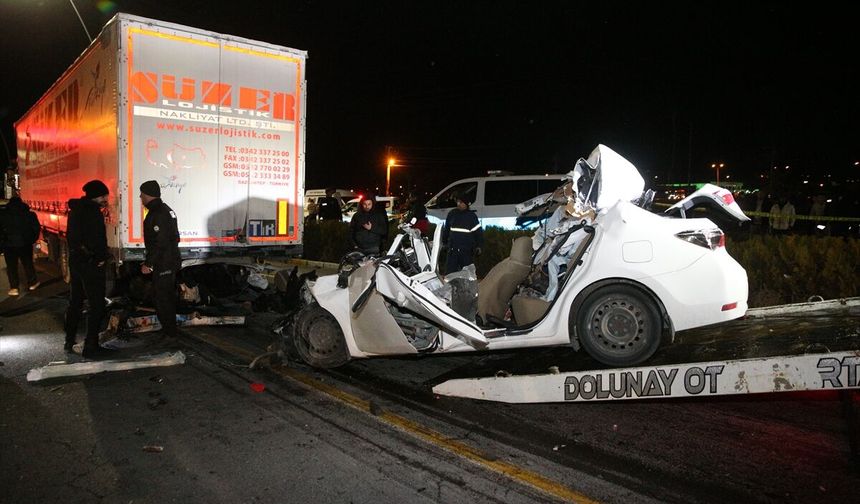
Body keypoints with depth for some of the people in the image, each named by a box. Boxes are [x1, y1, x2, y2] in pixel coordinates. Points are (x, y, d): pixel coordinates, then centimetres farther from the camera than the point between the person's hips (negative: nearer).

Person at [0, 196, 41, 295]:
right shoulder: (30, 214, -1)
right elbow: (36, 228, 1)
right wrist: (32, 240, 11)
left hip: (9, 244, -1)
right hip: (25, 244, 1)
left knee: (11, 266, 4)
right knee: (28, 263, 15)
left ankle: (14, 288, 2)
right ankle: (32, 283, 22)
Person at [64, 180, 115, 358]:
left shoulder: (76, 208, 12)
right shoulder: (92, 211, -17)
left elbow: (71, 235, 16)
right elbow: (97, 239, -24)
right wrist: (103, 257, -10)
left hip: (75, 260, 10)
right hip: (91, 263, -10)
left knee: (75, 301, 19)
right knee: (96, 305, -4)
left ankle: (69, 342, 30)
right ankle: (91, 346, -1)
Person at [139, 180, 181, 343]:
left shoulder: (157, 215, -20)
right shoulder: (165, 209, 13)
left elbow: (159, 243, -25)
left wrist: (148, 264, -20)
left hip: (163, 265, -10)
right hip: (171, 261, 10)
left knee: (161, 298, -3)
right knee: (168, 296, 18)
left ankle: (169, 334, 4)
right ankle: (169, 330, 29)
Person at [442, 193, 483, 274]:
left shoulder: (472, 216, -1)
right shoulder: (452, 214, 7)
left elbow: (478, 231, 0)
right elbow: (446, 229, 17)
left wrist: (478, 246, -5)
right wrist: (444, 242, 19)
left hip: (466, 250, -2)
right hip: (452, 249, 3)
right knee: (449, 271, 2)